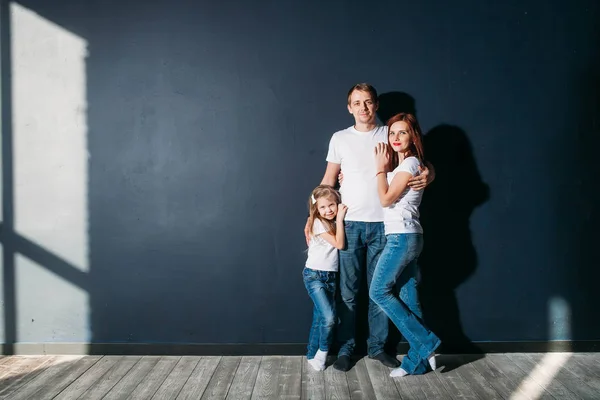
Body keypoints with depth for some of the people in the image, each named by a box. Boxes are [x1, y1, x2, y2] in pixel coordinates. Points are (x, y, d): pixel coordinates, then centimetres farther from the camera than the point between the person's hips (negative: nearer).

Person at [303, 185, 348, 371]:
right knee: (328, 317, -18)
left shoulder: (334, 223, 10)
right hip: (314, 276, -7)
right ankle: (323, 352, 5)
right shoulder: (318, 223, -12)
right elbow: (339, 244, -18)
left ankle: (313, 356, 21)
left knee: (320, 319, 9)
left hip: (331, 277, 7)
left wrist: (339, 218, -2)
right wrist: (340, 219, -16)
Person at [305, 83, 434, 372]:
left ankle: (377, 346, 21)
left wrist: (428, 175, -15)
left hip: (382, 225, 0)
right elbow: (328, 180, 11)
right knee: (348, 291, 4)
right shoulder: (340, 138, 6)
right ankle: (346, 349, 15)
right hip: (349, 224, 0)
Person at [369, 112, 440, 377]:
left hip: (402, 237, -9)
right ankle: (418, 360, 12)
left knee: (379, 292, -4)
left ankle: (425, 342, -1)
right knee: (408, 298, 8)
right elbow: (389, 197, 14)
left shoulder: (410, 163, -10)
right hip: (405, 238, 9)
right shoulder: (399, 164, 18)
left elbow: (386, 198, -15)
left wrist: (380, 167, -5)